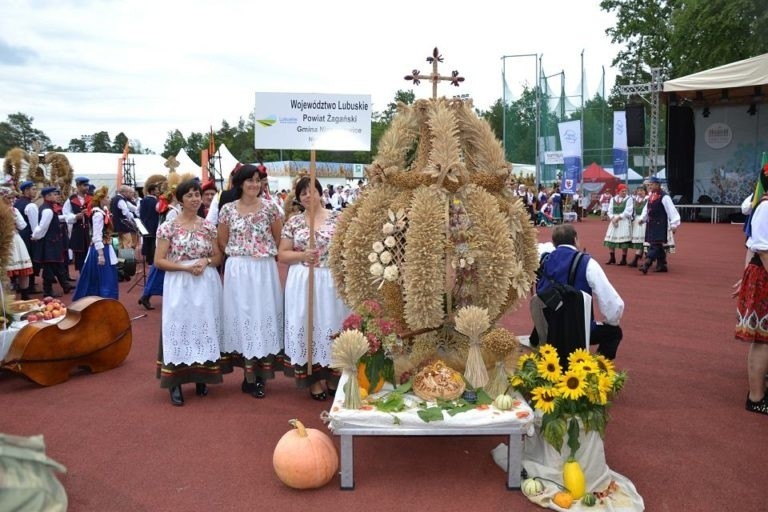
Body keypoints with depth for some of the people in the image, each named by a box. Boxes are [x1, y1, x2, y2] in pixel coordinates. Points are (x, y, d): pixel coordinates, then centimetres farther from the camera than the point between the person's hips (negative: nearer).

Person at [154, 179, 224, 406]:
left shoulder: (208, 226, 6)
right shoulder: (168, 227, -2)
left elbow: (218, 256, 11)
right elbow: (159, 261, -4)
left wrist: (205, 262, -10)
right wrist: (186, 267, -16)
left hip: (206, 285, 3)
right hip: (179, 286, -3)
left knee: (205, 327, 7)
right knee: (179, 327, -2)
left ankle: (201, 377, 20)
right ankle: (175, 383, 5)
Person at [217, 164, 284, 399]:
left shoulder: (270, 207, 1)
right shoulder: (228, 209, 3)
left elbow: (279, 238, 8)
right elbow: (222, 242, 11)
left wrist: (267, 253, 5)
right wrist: (239, 255, 8)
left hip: (264, 270, 0)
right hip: (238, 271, 0)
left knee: (264, 314, 2)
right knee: (242, 317, 3)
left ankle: (259, 375, 13)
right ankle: (250, 374, 13)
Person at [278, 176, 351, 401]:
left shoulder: (337, 218, 2)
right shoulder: (293, 222, 6)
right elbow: (282, 254, 5)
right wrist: (302, 256, -12)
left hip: (332, 282, -1)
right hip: (302, 283, 1)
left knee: (332, 324, 4)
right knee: (306, 325, 2)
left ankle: (333, 378, 18)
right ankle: (314, 379, 14)